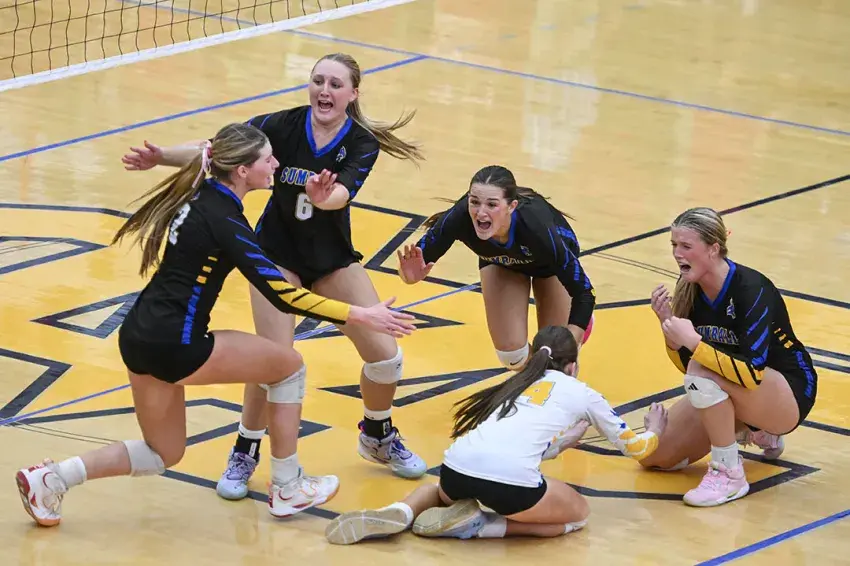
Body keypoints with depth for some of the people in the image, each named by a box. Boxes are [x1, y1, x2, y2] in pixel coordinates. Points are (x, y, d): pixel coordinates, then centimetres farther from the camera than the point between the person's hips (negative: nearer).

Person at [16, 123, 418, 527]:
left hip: (139, 336, 9)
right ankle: (285, 491, 15)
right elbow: (283, 296, -23)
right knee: (289, 365, 8)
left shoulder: (201, 195, 6)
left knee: (163, 454, 22)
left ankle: (50, 479, 10)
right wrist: (360, 316, -23)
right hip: (174, 346, -9)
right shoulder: (224, 222, -18)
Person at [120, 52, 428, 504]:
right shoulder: (283, 126, -18)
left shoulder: (363, 144, -18)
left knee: (385, 355, -3)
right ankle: (245, 453, 6)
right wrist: (161, 157, -36)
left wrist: (322, 195, -59)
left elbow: (341, 194, -36)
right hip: (277, 253, -2)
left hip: (333, 258, 2)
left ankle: (378, 436, 27)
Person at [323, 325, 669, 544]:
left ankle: (401, 513, 4)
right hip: (510, 480, -5)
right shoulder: (584, 394, 23)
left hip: (457, 468, 5)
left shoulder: (517, 383, 33)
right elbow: (633, 447, 36)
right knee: (578, 514, 22)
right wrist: (654, 433, 57)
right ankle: (478, 525, 0)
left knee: (441, 493, 41)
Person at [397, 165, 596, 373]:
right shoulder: (460, 217, -40)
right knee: (510, 353, -6)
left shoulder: (535, 226, -45)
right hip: (500, 261, 2)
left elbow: (583, 293, -39)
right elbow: (421, 260, -28)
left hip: (550, 261, -2)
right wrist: (412, 275, -54)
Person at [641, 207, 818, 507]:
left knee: (704, 370, -34)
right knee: (653, 456, -1)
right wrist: (667, 324, -19)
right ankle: (753, 433, 18)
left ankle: (729, 474, -19)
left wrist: (694, 342, -39)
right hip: (731, 393, 8)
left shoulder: (751, 289, -27)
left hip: (789, 396, -8)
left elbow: (751, 373, -35)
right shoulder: (689, 288, -7)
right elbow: (686, 365, -2)